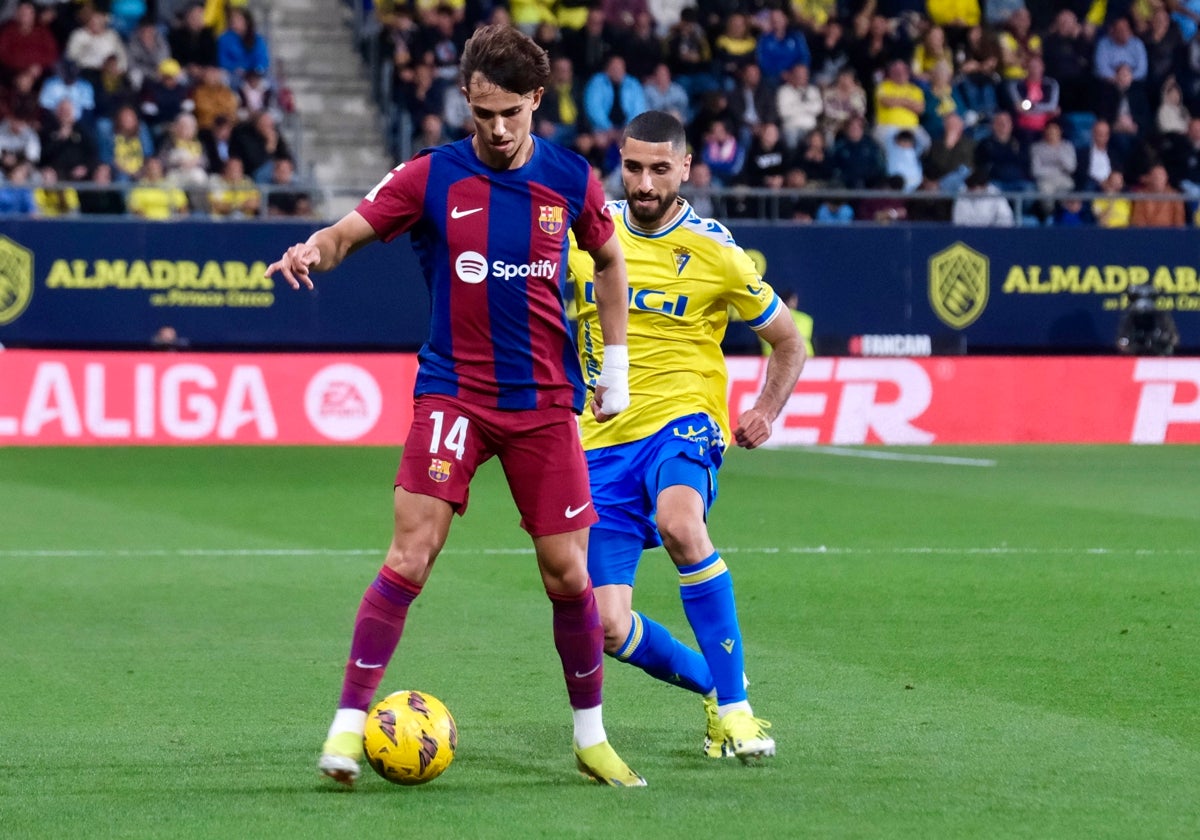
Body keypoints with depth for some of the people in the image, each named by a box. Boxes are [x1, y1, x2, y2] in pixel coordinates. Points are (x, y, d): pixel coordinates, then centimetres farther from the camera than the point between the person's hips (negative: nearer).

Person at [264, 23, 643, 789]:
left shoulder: (571, 179, 3)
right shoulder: (431, 177, -2)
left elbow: (610, 262, 19)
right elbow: (348, 232, -5)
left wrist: (616, 365, 16)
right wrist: (312, 251, -29)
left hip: (544, 400, 2)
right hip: (452, 392, -2)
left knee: (567, 575, 2)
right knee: (412, 555, -15)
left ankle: (592, 738, 20)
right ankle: (349, 725, -9)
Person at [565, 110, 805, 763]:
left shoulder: (714, 254, -4)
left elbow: (788, 343, 9)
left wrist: (766, 411, -6)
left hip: (682, 421, -4)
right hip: (602, 441, 4)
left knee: (679, 523, -39)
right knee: (607, 629, -6)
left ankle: (734, 705, -27)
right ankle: (714, 686, 25)